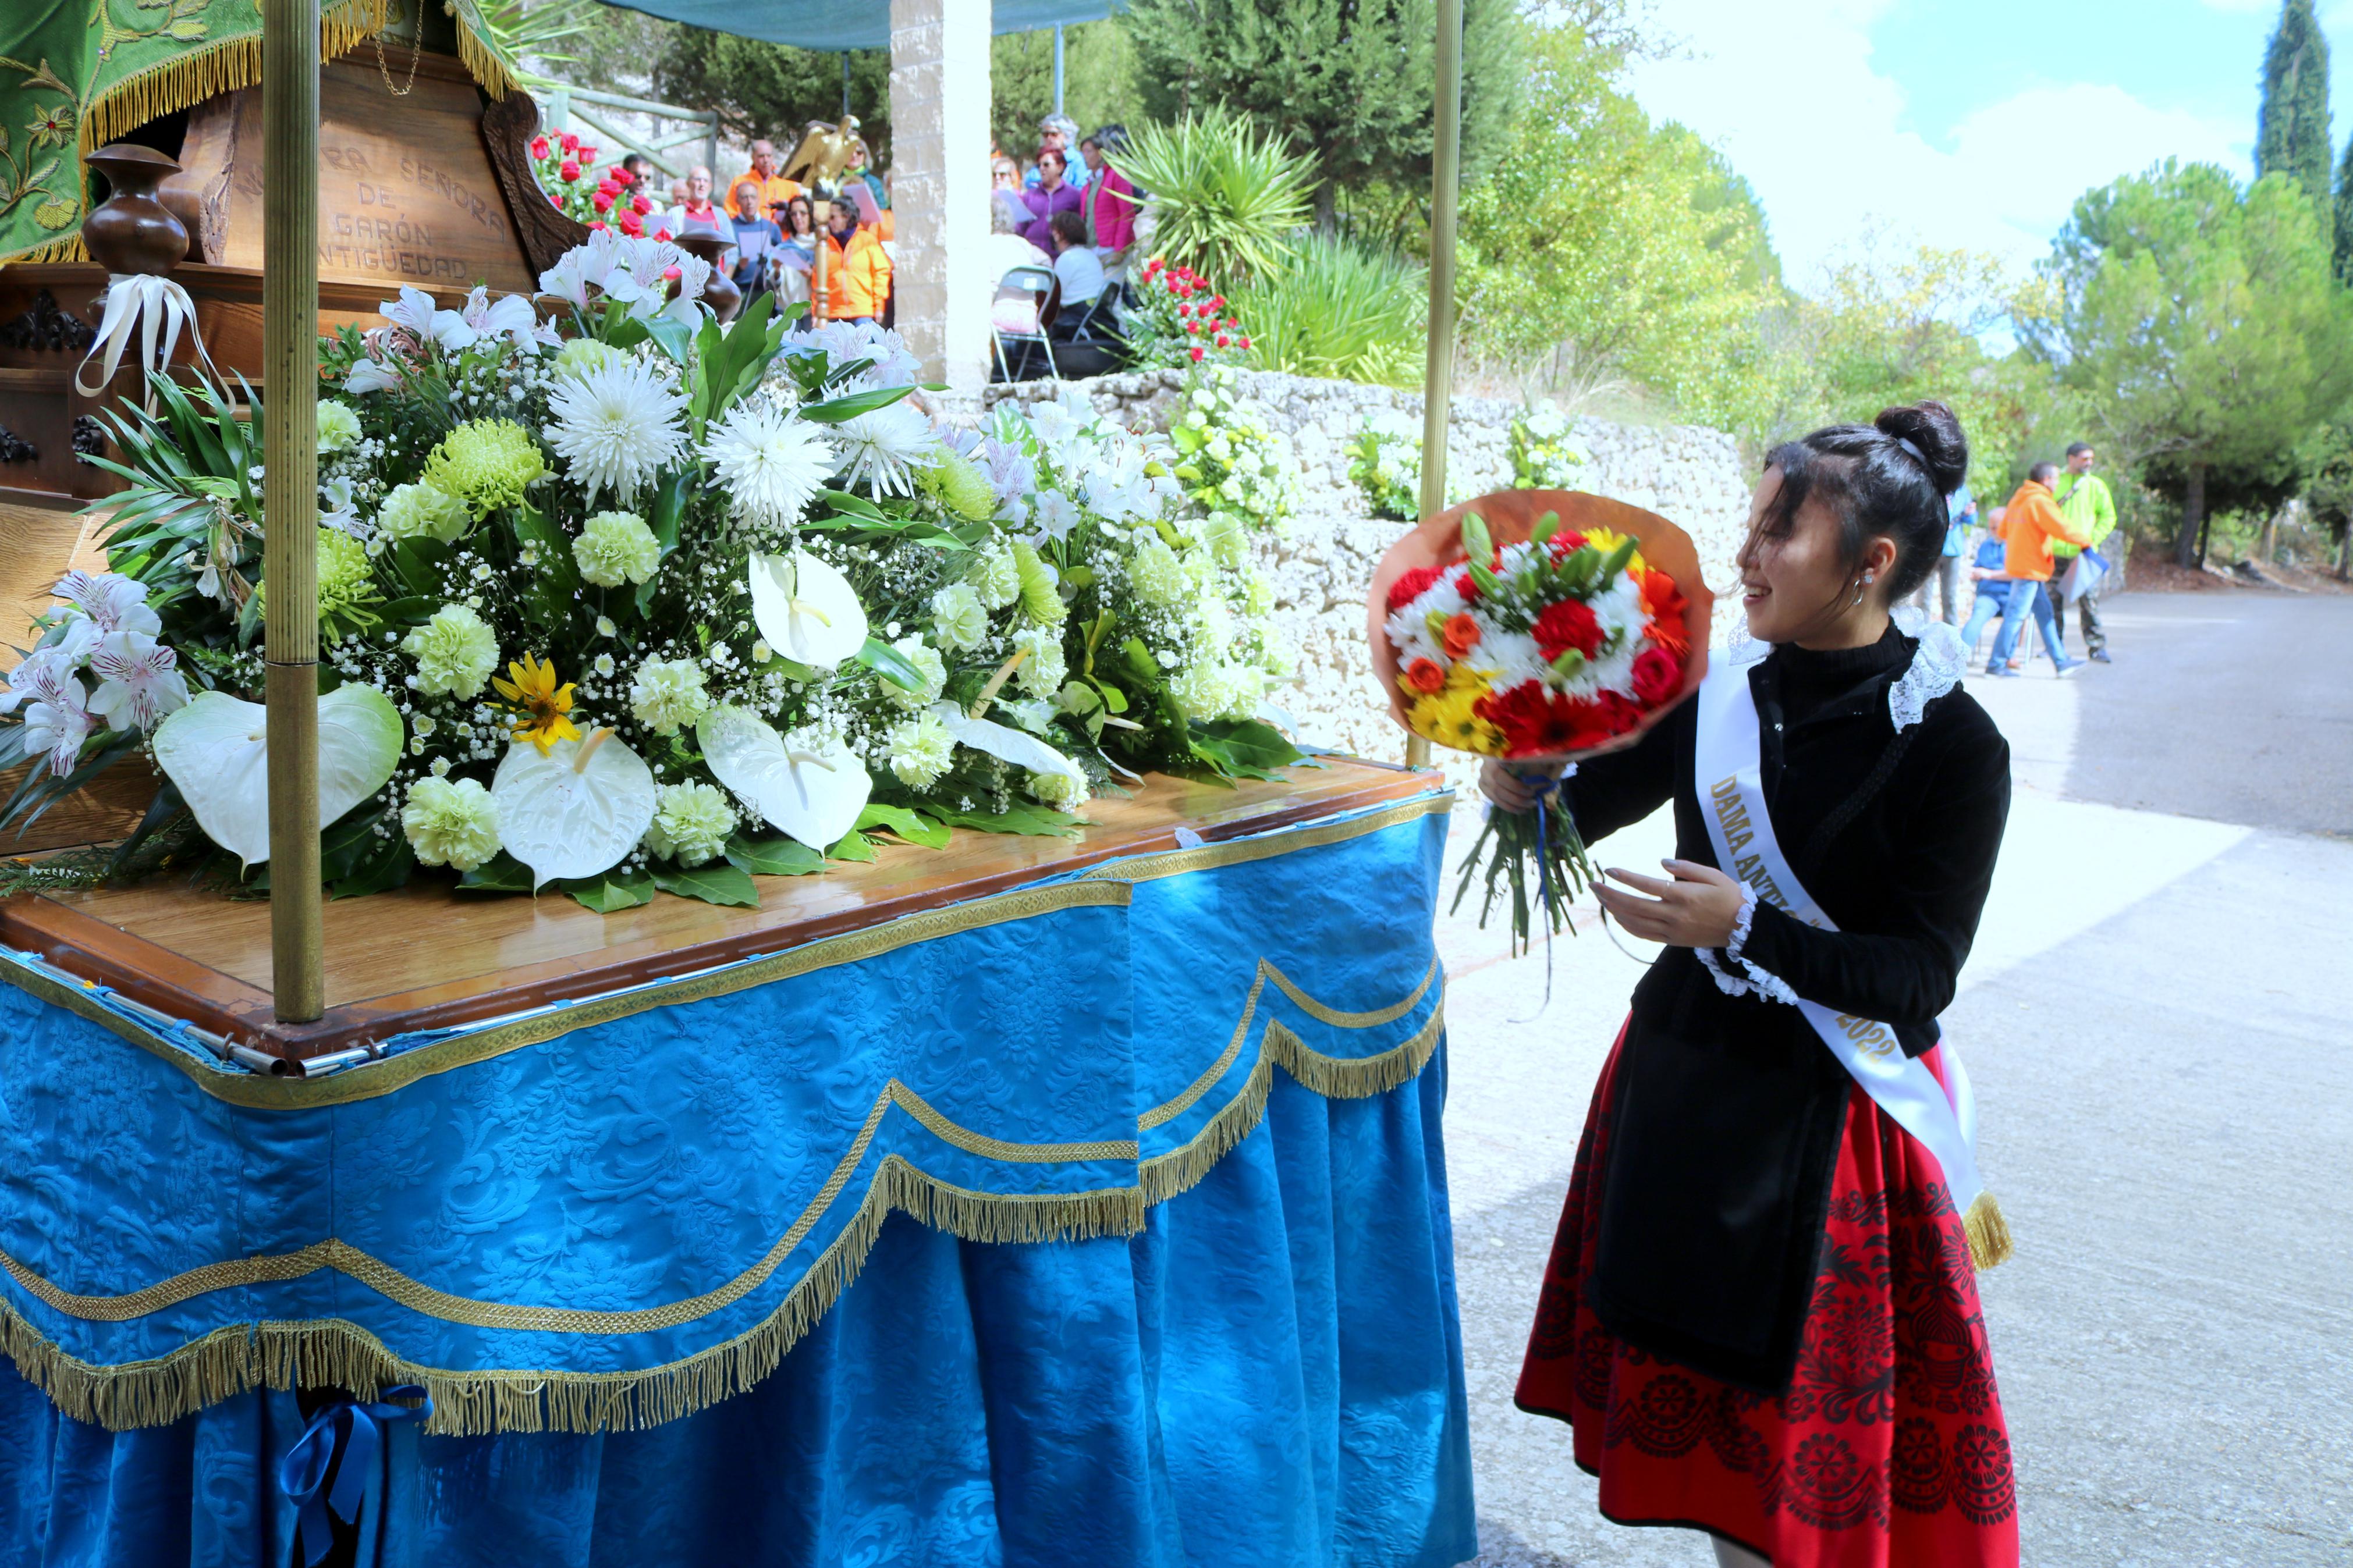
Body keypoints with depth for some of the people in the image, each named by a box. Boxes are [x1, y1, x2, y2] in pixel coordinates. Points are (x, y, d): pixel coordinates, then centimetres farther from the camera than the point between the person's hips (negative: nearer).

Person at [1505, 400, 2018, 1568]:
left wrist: (1745, 927, -29)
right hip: (1687, 1077, 5)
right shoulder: (1718, 696, -2)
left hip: (1833, 1116, -4)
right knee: (1698, 1366, 17)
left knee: (1819, 1398, 8)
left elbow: (1919, 976, -17)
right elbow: (1583, 807, 6)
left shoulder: (1953, 747, -14)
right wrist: (1524, 787, -16)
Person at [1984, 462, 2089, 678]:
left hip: (2018, 562, 10)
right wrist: (2086, 539, -3)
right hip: (2030, 569, -10)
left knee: (2045, 614, 13)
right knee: (2016, 615, -6)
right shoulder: (2040, 502, -15)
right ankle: (1997, 664, -3)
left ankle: (2061, 662, 17)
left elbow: (2003, 531, 20)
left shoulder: (2018, 499, 13)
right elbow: (2064, 529, -18)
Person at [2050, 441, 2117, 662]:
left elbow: (2108, 517, 8)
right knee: (2053, 601, 4)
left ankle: (2097, 647, -1)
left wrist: (2091, 540, -7)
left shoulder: (2096, 485, 8)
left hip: (2083, 555, -1)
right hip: (2056, 554, 1)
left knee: (2089, 601, -5)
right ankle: (2054, 646, 14)